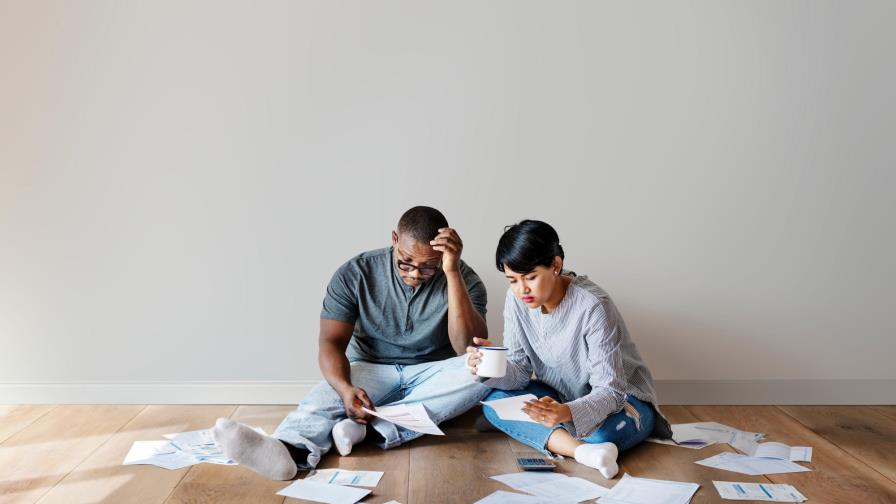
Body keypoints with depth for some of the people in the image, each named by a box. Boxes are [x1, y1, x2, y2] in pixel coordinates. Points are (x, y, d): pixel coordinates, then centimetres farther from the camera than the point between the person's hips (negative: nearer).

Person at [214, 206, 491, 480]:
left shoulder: (463, 278, -11)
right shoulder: (356, 273, -10)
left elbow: (472, 350, -23)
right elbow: (331, 342, -14)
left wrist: (452, 273, -31)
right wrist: (345, 388, -36)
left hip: (432, 376, 0)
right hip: (371, 369, 0)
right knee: (326, 396, -31)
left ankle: (372, 427, -38)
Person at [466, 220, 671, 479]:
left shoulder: (593, 307, -27)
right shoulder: (516, 299, -11)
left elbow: (609, 390, -28)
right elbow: (520, 372, -8)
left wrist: (568, 413, -48)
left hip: (620, 398, -5)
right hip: (561, 398, 6)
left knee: (606, 431, -40)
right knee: (495, 400, -21)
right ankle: (583, 450, -33)